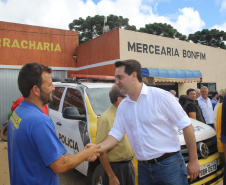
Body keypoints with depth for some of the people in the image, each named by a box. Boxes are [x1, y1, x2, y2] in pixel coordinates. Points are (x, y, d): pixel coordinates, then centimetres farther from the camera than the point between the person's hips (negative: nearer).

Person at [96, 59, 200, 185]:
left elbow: (186, 125, -10)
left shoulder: (161, 96, -13)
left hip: (169, 165, -5)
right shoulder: (123, 106, 4)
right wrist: (97, 148, -13)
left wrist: (193, 160, -8)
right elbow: (116, 134, 5)